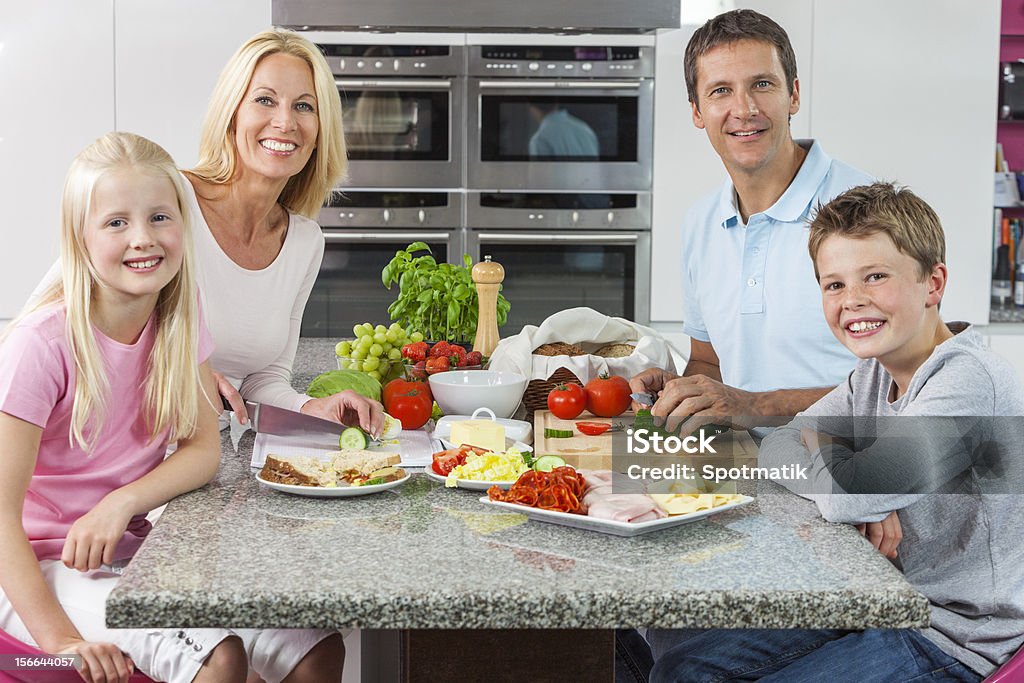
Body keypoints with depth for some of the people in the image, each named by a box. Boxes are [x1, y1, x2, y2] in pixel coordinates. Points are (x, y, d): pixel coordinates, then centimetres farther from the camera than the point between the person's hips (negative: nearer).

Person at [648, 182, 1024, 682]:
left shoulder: (968, 380, -23)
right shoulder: (874, 375, 5)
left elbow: (845, 499, -28)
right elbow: (775, 451, 7)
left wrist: (823, 452, -3)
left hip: (961, 643, -8)